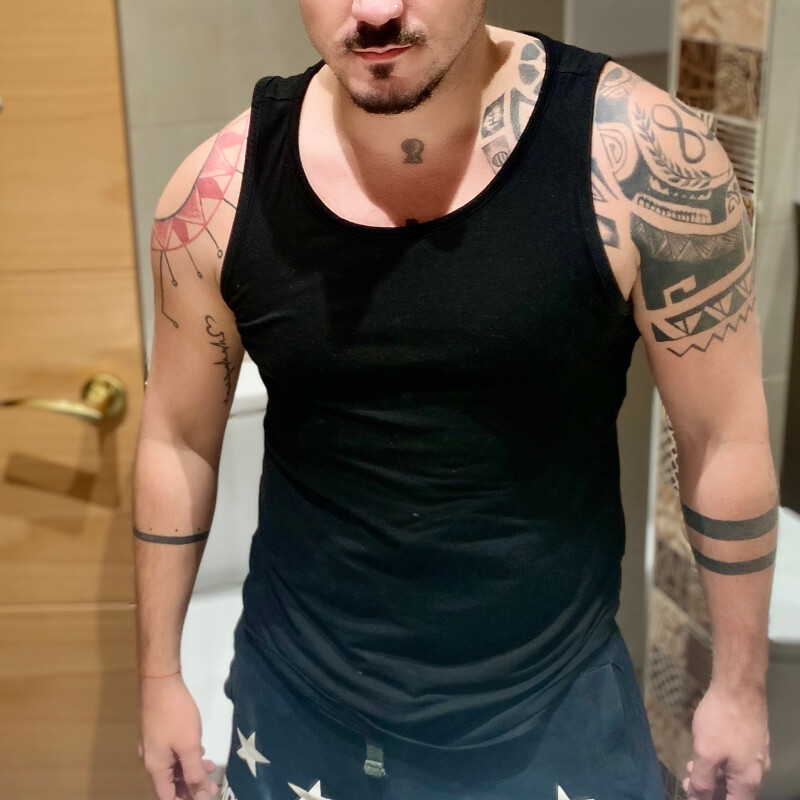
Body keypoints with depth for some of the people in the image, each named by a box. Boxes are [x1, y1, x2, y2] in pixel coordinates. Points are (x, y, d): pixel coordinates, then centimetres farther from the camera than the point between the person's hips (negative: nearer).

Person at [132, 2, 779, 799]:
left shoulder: (643, 155, -19)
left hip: (552, 710, -1)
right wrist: (160, 675, 8)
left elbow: (725, 434, -8)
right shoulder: (219, 194, -12)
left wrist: (739, 683, 1)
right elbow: (179, 437, 1)